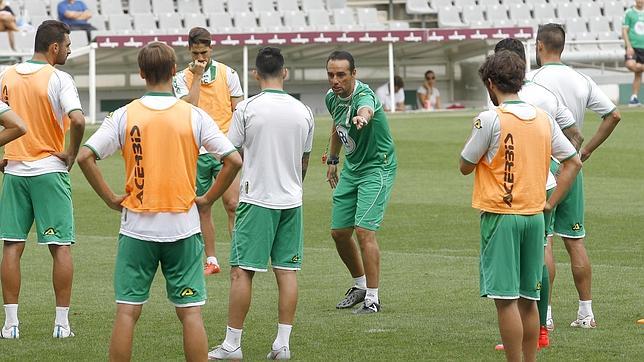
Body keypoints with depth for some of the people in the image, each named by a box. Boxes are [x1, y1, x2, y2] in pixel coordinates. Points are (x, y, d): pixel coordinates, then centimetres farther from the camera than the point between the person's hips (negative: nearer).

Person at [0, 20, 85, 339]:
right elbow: (78, 121, -23)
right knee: (61, 247, 3)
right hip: (49, 170, -4)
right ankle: (62, 322, 3)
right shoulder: (59, 79, -10)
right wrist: (71, 155, -8)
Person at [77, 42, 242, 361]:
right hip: (183, 227, 0)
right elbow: (233, 160, -7)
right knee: (191, 312, 3)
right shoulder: (194, 116, -3)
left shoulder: (124, 116, -3)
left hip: (137, 227, 0)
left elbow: (85, 157, -9)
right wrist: (207, 199, 3)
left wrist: (110, 199, 0)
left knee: (127, 311, 5)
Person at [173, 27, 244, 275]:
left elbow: (238, 111, 7)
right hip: (196, 152, 1)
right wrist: (197, 76, -12)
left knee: (232, 204, -14)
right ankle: (211, 261, 14)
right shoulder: (182, 78, 4)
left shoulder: (227, 73, 5)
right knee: (203, 209, 6)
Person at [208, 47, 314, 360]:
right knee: (287, 271, 6)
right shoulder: (303, 111, 3)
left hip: (257, 199, -4)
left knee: (242, 271, 0)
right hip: (291, 200, 4)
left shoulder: (247, 108, -9)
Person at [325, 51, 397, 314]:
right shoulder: (332, 97, -2)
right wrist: (332, 160, 23)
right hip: (351, 168, 8)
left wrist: (362, 117, -77)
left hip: (377, 167, -8)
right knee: (339, 232, 10)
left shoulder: (364, 95, -27)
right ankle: (360, 286, 31)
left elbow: (366, 110, -54)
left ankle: (372, 298, -9)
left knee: (364, 230, -18)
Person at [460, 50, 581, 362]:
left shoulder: (490, 120, -12)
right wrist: (550, 203, 10)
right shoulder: (543, 118, 6)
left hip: (500, 216, -6)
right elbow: (574, 162, 9)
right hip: (534, 217, 6)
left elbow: (465, 166, -4)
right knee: (528, 298, 13)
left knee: (506, 298, -4)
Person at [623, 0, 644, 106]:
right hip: (633, 46, -3)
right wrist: (629, 46, -12)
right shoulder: (629, 13, 1)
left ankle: (635, 97, 11)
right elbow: (624, 31, -2)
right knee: (630, 65, -28)